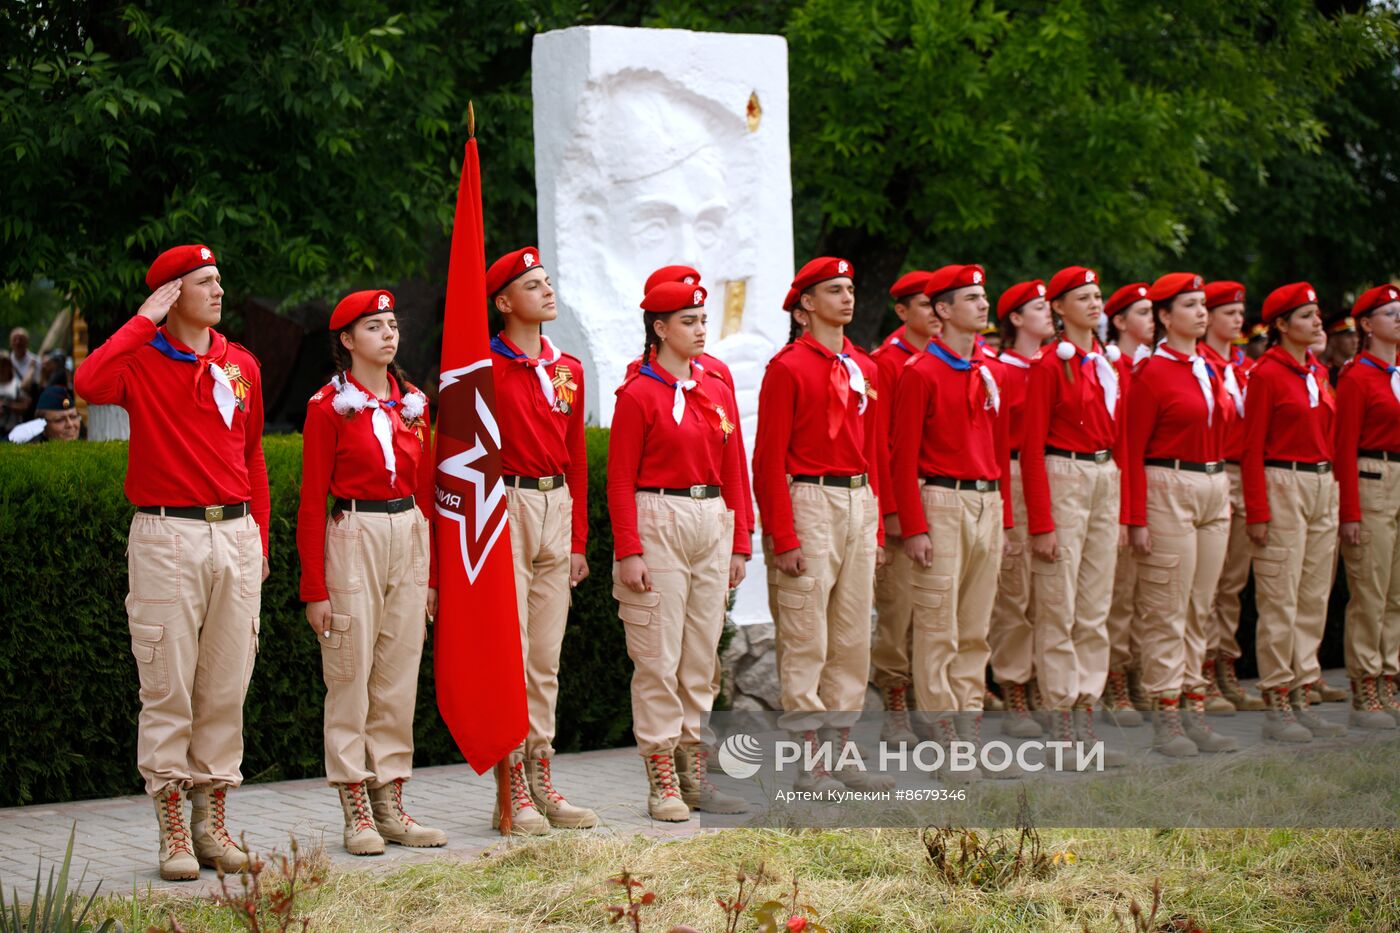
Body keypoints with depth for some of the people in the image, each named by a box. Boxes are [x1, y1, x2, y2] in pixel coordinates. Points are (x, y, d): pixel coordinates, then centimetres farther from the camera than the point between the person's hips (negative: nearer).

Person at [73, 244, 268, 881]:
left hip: (235, 535, 5)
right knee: (168, 689, -2)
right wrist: (147, 319, -15)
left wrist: (259, 540, 14)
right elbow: (89, 382, -25)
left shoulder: (241, 365, 13)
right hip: (167, 536, -5)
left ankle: (212, 822, 15)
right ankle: (173, 832, 4)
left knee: (226, 688, 7)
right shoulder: (143, 361, -2)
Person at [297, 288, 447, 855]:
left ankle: (391, 805, 13)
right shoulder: (328, 407, -5)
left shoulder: (414, 404, 11)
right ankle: (357, 814, 2)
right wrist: (314, 588, -10)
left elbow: (425, 489, 14)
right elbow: (312, 501, -6)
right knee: (351, 678, -3)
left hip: (410, 539, 5)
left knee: (400, 677, 7)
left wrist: (433, 574, 11)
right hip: (353, 538, -5)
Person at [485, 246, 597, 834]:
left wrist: (578, 540, 13)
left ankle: (542, 783, 16)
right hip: (506, 509, -6)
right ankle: (513, 794, -1)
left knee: (546, 660, 10)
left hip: (557, 509, 6)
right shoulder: (484, 368, -6)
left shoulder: (568, 371, 13)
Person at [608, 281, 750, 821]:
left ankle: (697, 772, 17)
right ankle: (661, 783, 2)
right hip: (658, 526, -6)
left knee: (702, 656, 10)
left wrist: (738, 545, 10)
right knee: (658, 660, -3)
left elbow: (733, 473, 14)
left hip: (712, 526, 6)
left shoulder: (718, 391, 11)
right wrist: (629, 552, -15)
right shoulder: (638, 395, -7)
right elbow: (620, 481, -9)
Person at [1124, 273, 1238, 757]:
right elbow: (1133, 450, -11)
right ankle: (1166, 717, 1)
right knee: (1167, 611, -4)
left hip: (1214, 492, 7)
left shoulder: (1210, 370, 14)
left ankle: (1195, 711, 14)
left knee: (1199, 609, 10)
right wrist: (1137, 520, -15)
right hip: (1169, 492, -7)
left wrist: (1226, 496, 14)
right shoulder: (1151, 373, -8)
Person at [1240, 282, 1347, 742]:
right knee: (1280, 601, -5)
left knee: (1314, 599, 8)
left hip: (1323, 487, 8)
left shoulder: (1318, 372, 14)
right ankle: (1277, 707, -1)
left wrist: (1336, 498, 14)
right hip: (1283, 487, -8)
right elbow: (1252, 448, -10)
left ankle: (1302, 699, 14)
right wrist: (1257, 511, -15)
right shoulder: (1266, 373, -8)